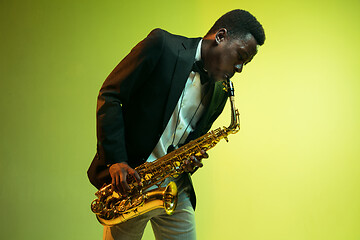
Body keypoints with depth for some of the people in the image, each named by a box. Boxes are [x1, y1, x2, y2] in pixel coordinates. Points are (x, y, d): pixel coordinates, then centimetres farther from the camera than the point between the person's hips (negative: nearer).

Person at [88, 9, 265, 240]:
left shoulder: (219, 93, 9)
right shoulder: (162, 45, -7)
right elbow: (110, 95, -9)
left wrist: (193, 159, -5)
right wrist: (116, 160, -17)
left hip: (176, 190, 5)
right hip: (129, 180, -5)